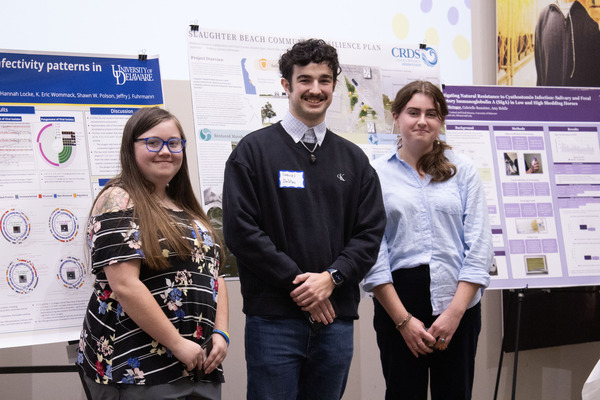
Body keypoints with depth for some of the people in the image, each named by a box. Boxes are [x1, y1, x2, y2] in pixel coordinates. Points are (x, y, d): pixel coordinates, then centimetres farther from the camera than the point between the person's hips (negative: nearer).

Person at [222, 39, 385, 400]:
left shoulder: (353, 159, 13)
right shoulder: (255, 150, 2)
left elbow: (371, 231, 8)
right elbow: (240, 229, -7)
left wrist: (331, 277, -9)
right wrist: (295, 282, -11)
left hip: (336, 319, 4)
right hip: (274, 318, -3)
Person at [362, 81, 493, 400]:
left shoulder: (463, 171, 7)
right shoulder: (377, 174, 2)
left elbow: (479, 245, 2)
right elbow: (372, 252, -2)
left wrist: (454, 312, -7)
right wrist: (403, 319, -8)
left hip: (458, 304, 1)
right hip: (397, 302, -1)